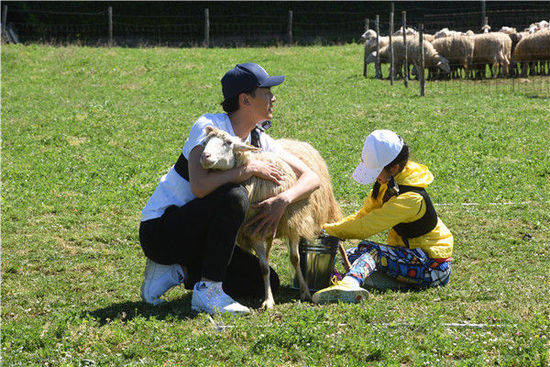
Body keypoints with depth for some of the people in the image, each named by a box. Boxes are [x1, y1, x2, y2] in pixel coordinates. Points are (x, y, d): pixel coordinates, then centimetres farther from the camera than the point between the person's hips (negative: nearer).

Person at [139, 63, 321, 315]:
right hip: (158, 231, -7)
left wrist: (281, 201, -19)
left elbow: (311, 178, 1)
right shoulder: (209, 126, -18)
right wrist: (250, 169, -25)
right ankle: (206, 291, -25)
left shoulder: (260, 141, 4)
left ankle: (180, 272, 6)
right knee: (234, 196, -31)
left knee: (265, 283, -4)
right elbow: (200, 187, -34)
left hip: (196, 234, 7)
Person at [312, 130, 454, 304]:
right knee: (352, 255, 1)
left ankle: (349, 285, -57)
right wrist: (328, 227, -6)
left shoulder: (412, 198, -27)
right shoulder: (387, 183, 1)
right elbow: (362, 216, 8)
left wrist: (327, 230, -16)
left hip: (434, 266, -10)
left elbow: (366, 227, -27)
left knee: (368, 249, -28)